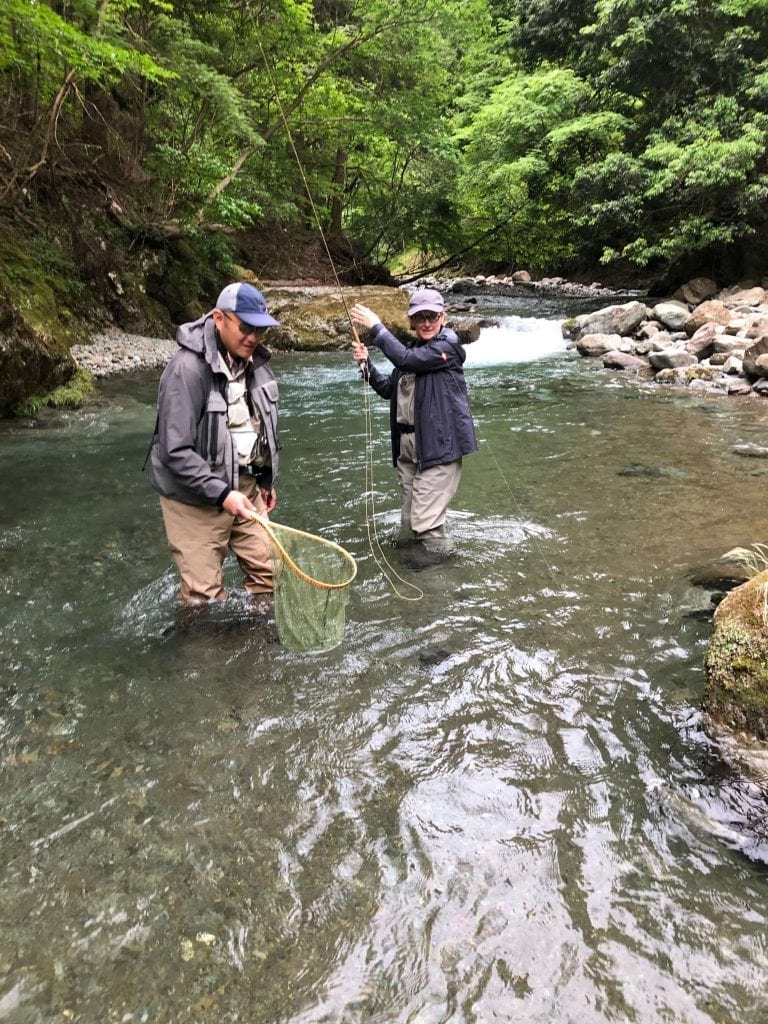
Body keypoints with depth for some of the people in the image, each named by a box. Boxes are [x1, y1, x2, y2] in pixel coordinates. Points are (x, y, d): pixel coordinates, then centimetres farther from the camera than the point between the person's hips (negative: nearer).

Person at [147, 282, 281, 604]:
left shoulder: (254, 360, 2)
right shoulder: (188, 368, -22)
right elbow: (175, 452, -24)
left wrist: (267, 480, 16)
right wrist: (221, 494, -27)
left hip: (245, 486, 7)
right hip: (196, 497, -7)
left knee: (268, 573, 11)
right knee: (204, 598, -2)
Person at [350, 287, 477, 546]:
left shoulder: (447, 346, -9)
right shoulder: (412, 349, 15)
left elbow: (406, 359, -23)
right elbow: (388, 389, 17)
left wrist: (375, 326, -15)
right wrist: (366, 363, 2)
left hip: (438, 444, -8)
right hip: (407, 444, 8)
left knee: (426, 522, -10)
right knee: (410, 520, 16)